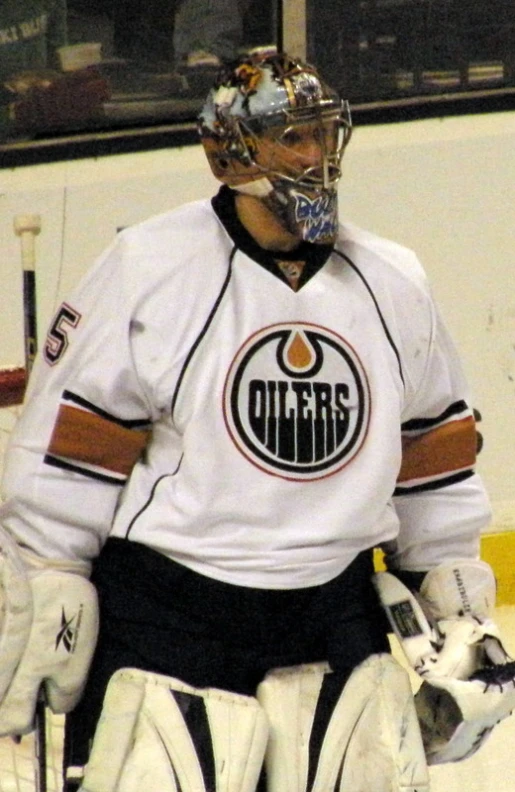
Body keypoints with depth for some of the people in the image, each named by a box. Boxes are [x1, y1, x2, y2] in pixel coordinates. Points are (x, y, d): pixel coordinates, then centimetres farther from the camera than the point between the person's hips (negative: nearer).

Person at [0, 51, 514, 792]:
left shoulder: (395, 285, 7)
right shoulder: (146, 270, -8)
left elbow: (436, 467, 15)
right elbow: (62, 455, -7)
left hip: (338, 619, 4)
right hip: (163, 617, -4)